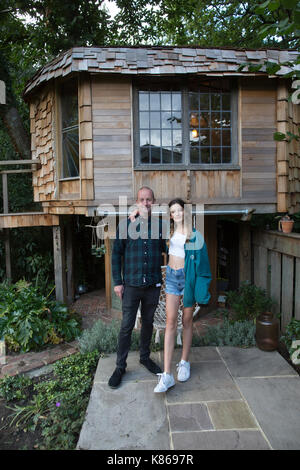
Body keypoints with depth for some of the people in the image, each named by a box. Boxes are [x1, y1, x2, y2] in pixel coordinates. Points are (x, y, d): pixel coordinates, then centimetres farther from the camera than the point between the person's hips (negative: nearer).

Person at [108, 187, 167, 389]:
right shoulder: (126, 225, -3)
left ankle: (145, 357, 36)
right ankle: (120, 366, 19)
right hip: (131, 284, -2)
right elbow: (117, 254, 1)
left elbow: (166, 249, 12)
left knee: (148, 322, 17)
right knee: (127, 326, 2)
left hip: (153, 285, 2)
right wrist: (117, 281, -3)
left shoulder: (159, 225, 2)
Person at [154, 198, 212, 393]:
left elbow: (202, 259, -3)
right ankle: (167, 374, -3)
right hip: (172, 276, 2)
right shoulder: (169, 231, 6)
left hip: (189, 277, -2)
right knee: (171, 321, -3)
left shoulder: (195, 234, -4)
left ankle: (185, 363, 28)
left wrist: (202, 283, -9)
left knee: (187, 321, 9)